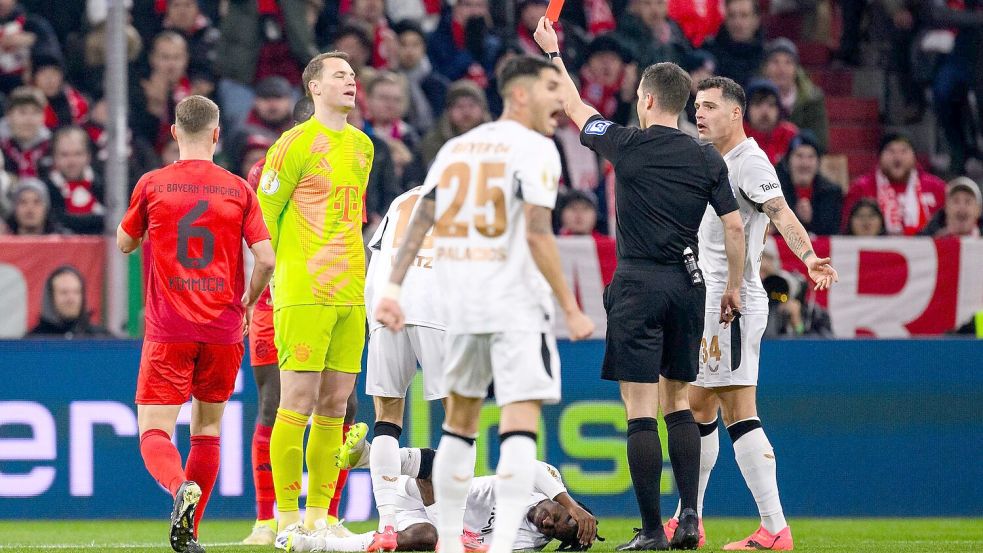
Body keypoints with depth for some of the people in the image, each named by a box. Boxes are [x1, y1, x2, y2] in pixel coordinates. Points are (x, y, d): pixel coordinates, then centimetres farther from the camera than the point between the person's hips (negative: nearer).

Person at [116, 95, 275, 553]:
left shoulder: (151, 185, -1)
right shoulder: (238, 190, 1)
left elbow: (125, 244, 15)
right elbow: (265, 260, -4)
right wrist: (246, 304, 14)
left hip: (168, 329, -2)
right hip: (223, 328, 2)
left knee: (154, 433, -4)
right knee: (207, 429, 16)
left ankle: (181, 488, -34)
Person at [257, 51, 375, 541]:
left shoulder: (362, 145, 16)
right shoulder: (297, 143, -6)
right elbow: (262, 215, -4)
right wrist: (274, 272, -6)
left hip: (349, 295, 7)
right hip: (304, 293, -7)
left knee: (335, 405, 6)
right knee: (297, 403, -7)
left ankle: (318, 514, 10)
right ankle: (287, 518, -4)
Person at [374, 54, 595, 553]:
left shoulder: (456, 147, 14)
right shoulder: (534, 148, -7)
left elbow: (418, 224, 8)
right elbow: (537, 235, -15)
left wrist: (393, 289, 6)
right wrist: (571, 308, -12)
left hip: (458, 303, 6)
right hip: (516, 305, -6)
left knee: (459, 422, 17)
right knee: (520, 423, -9)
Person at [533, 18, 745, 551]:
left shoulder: (628, 145, -5)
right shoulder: (708, 160, 3)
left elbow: (575, 110, 11)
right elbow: (734, 227, 3)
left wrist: (553, 52, 24)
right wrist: (734, 288, 15)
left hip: (638, 286, -4)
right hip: (687, 285, 4)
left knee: (640, 410, -4)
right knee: (678, 403, 14)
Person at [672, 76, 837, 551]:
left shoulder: (750, 161, -12)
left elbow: (780, 213, -28)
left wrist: (808, 256, -43)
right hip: (707, 302, 10)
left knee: (739, 415, -13)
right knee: (697, 410, 16)